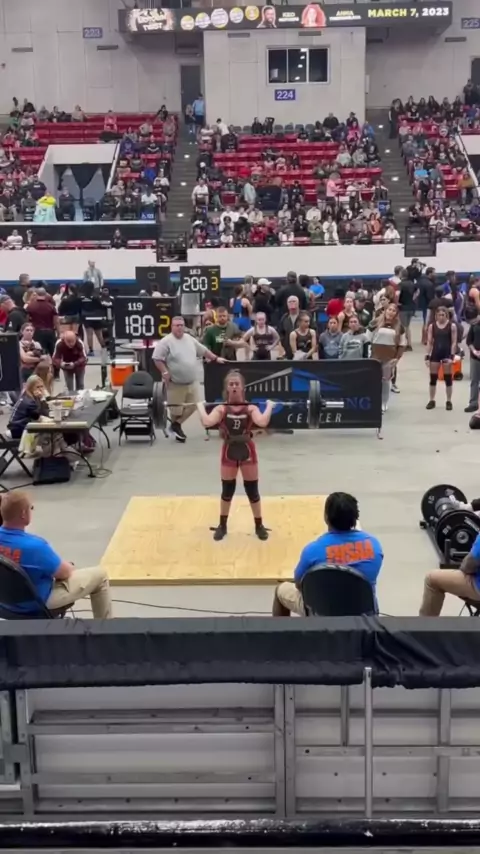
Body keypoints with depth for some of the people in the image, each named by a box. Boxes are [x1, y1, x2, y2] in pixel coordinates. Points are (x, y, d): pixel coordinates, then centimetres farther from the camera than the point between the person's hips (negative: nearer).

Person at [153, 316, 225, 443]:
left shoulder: (190, 339, 9)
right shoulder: (166, 342, -12)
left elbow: (204, 350, 19)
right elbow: (157, 358, -13)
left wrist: (216, 358, 19)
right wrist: (165, 372, -19)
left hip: (191, 382, 6)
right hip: (175, 383, -6)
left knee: (192, 406, 8)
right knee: (176, 409, 0)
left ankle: (176, 425, 23)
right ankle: (176, 425, 25)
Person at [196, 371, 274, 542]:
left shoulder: (251, 408, -6)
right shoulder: (221, 408, -5)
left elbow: (262, 422, -27)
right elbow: (207, 422, -24)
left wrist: (269, 406, -19)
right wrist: (200, 406, -15)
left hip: (247, 451, 0)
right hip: (229, 452, 1)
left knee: (252, 490, 9)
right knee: (227, 490, 12)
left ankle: (259, 525, 25)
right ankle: (222, 525, 29)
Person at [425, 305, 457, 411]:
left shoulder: (452, 326, -4)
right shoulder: (432, 326, 3)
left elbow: (454, 342, -5)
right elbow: (429, 342, 4)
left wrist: (452, 356, -12)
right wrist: (428, 356, -1)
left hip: (447, 353, -2)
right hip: (435, 353, 2)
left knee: (448, 378, 3)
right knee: (433, 378, 5)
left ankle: (449, 401, 10)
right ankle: (432, 400, 14)